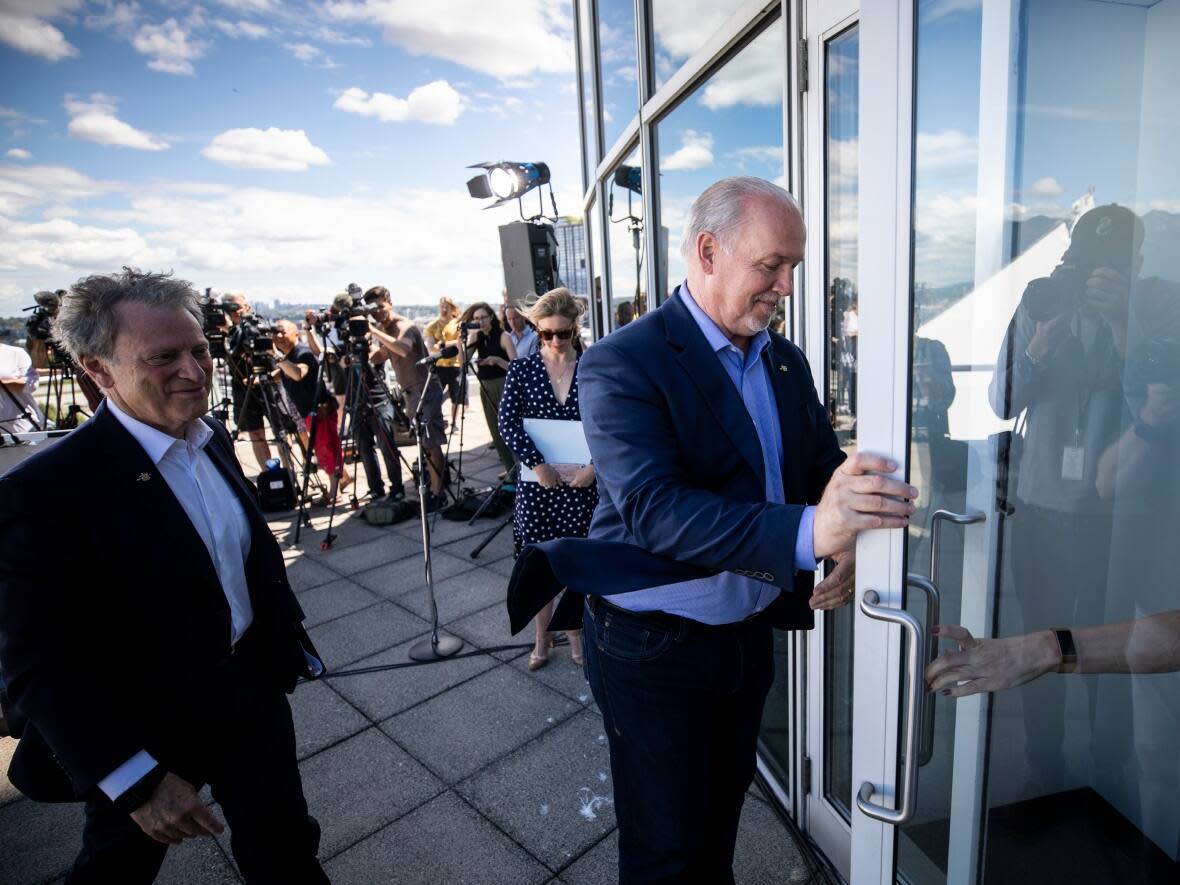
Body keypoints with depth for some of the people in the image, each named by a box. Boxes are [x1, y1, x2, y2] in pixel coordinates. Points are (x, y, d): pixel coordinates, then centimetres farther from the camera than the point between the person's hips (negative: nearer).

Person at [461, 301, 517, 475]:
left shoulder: (503, 336, -9)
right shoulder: (477, 337, 8)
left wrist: (497, 360, -29)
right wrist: (467, 340, -14)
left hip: (503, 385, -6)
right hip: (485, 386, 7)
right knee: (495, 430, 9)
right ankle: (510, 466, 20)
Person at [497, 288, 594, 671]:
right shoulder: (522, 369, 0)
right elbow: (508, 423, -8)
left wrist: (596, 466, -13)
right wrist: (539, 467, -17)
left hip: (582, 481, 0)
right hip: (537, 481, 0)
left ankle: (574, 629, 30)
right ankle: (542, 637, 25)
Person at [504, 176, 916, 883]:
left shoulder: (787, 361, 4)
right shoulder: (621, 365, -20)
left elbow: (825, 469, 5)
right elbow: (653, 508, -31)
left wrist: (849, 539, -17)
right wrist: (808, 531, -43)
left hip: (752, 632, 7)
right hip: (654, 649, -6)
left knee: (724, 807, 27)